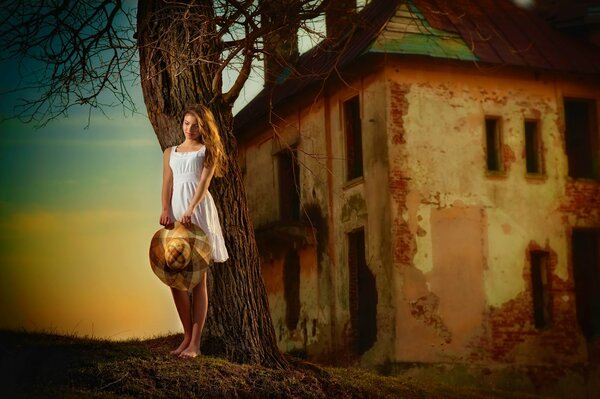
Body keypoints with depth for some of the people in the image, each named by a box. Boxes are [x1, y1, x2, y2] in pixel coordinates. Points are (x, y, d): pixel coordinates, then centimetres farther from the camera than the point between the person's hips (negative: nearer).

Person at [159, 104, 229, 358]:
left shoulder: (207, 150, 8)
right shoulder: (170, 152, 20)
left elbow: (204, 181, -6)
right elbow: (167, 184, 11)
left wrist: (190, 210, -22)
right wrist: (166, 210, -9)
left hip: (198, 212, -4)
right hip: (176, 212, 4)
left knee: (198, 279, -6)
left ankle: (195, 343, -7)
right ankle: (187, 335, 10)